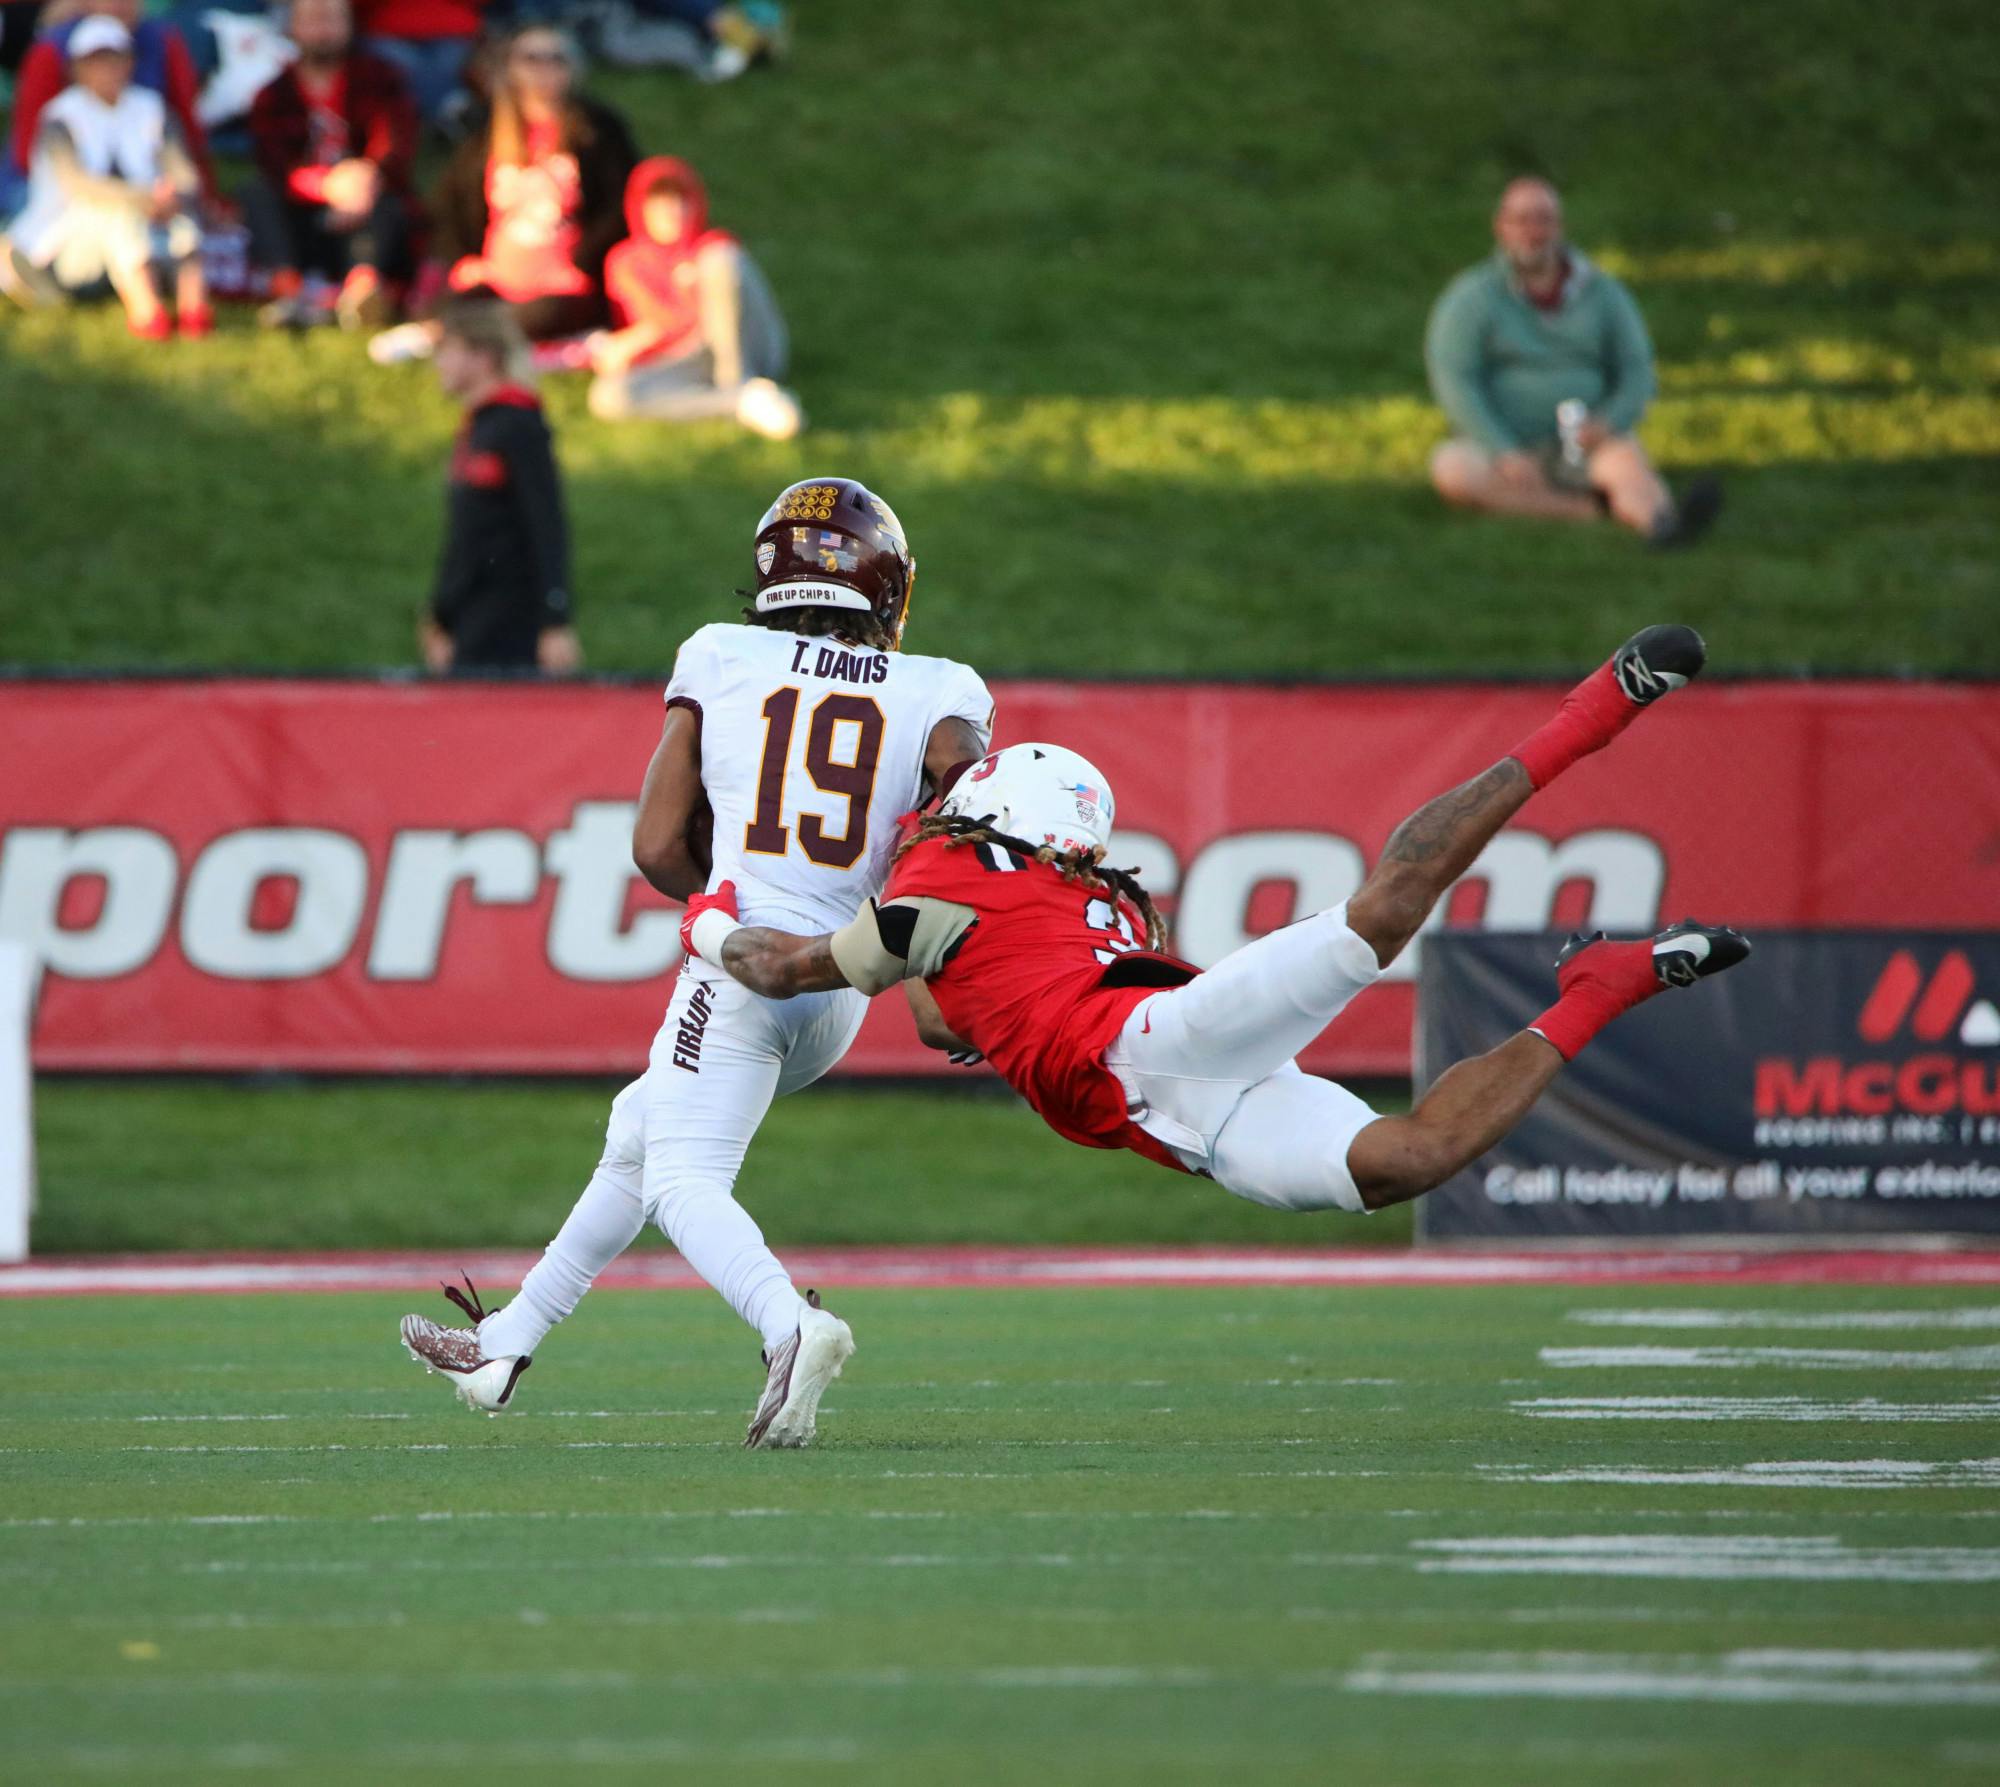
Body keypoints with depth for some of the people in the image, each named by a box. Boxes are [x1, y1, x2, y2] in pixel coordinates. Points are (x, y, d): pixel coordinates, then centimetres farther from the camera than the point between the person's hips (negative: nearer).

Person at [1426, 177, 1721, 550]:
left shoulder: (1603, 293, 7)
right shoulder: (1470, 299, -2)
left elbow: (1637, 375, 3)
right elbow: (1455, 383, -11)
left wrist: (1608, 424, -20)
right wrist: (1505, 455, -24)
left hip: (1582, 452, 1)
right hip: (1496, 448, -1)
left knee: (1628, 460, -32)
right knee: (1451, 469, -34)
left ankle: (1664, 523, -66)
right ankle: (1599, 509, -30)